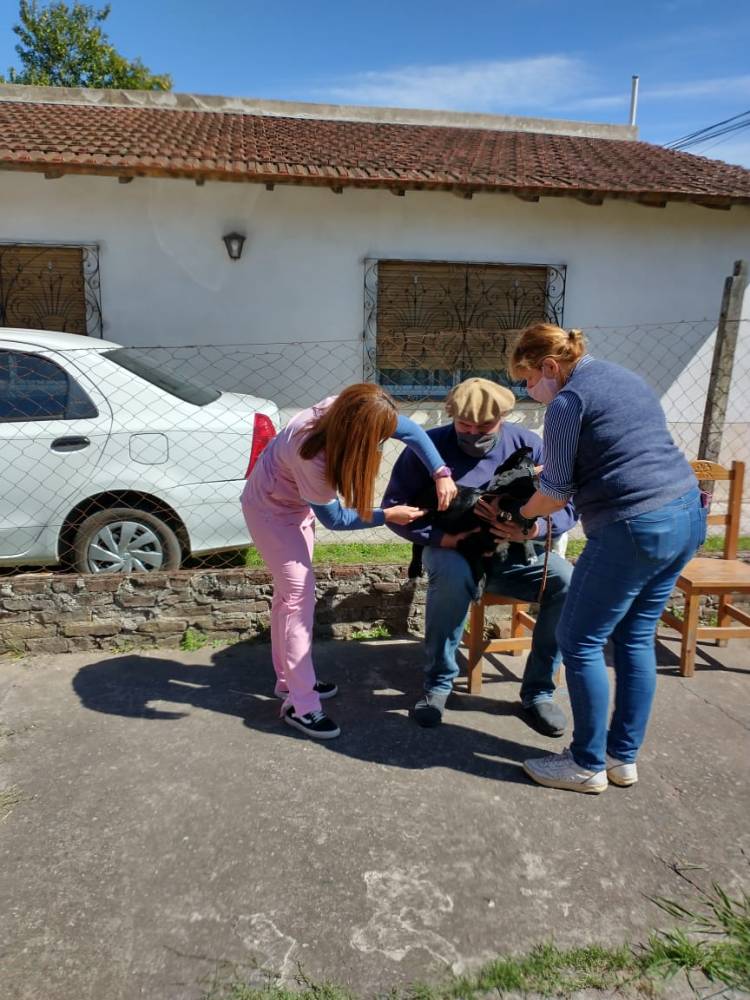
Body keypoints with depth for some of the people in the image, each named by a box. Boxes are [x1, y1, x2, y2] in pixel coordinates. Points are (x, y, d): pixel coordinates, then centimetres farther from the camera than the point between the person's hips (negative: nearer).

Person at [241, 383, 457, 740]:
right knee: (300, 593, -11)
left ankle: (289, 679, 29)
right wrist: (388, 516, -21)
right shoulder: (313, 457, -40)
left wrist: (441, 473, -20)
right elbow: (333, 518, -24)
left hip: (295, 503, 8)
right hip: (270, 509, -8)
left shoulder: (343, 410, -22)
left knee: (289, 591, 15)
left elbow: (410, 430, -11)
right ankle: (300, 705, -4)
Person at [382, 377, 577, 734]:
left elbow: (567, 507, -5)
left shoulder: (527, 444, -4)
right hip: (452, 551, -2)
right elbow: (394, 510, -7)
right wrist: (439, 537, -22)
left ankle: (537, 691, -4)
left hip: (513, 554, 3)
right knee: (451, 575, -38)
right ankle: (438, 684, -13)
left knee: (568, 582, -24)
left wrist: (534, 529, -26)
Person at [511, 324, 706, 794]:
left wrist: (518, 515, 14)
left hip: (636, 528, -9)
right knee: (636, 639, 17)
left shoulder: (568, 402, -9)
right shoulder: (625, 377, 18)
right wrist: (549, 469, 31)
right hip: (687, 514, 10)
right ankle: (624, 756, 27)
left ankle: (588, 765, 16)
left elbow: (555, 494, -5)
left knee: (580, 642, 4)